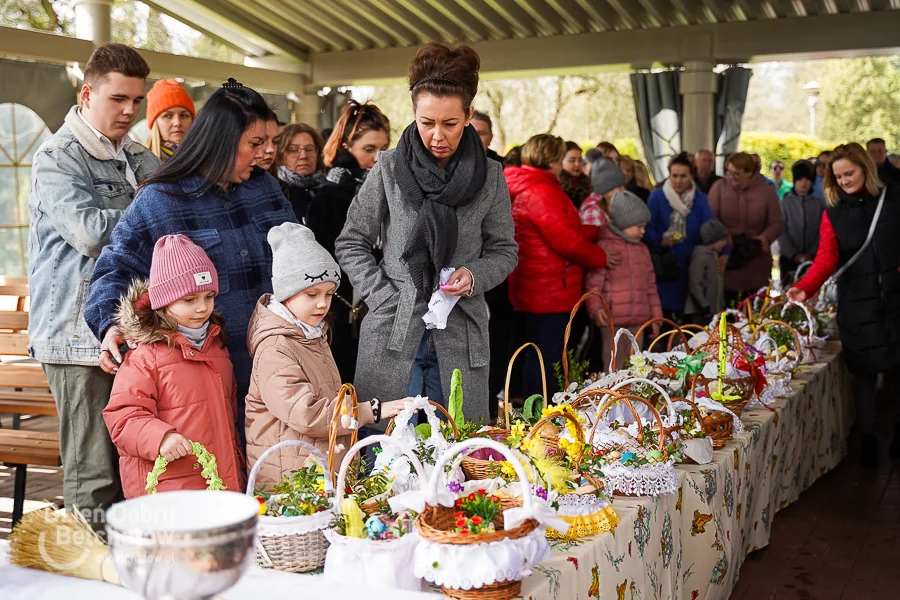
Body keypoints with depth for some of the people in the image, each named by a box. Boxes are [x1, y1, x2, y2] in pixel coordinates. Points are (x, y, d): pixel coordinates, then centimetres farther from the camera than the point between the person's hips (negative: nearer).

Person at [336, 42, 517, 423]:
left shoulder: (489, 176, 3)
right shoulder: (389, 169, 0)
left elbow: (504, 251, 11)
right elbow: (351, 244, 5)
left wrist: (475, 276, -9)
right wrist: (384, 298, -5)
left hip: (461, 337, 1)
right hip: (392, 335, -1)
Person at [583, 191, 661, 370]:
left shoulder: (642, 250, 16)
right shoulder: (605, 247, -5)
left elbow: (650, 286, 20)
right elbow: (593, 282, -11)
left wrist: (655, 316, 19)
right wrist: (595, 307, -25)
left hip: (638, 321, 6)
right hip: (612, 321, -6)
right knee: (613, 367, -4)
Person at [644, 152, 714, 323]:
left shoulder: (700, 199, 7)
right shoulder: (657, 196, -1)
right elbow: (648, 227, -7)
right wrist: (659, 240, -26)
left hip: (691, 267, 2)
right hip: (664, 266, -2)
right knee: (664, 311, -3)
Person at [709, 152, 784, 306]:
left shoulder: (766, 190, 4)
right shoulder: (719, 187, 1)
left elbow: (777, 222, 4)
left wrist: (766, 237, -17)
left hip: (756, 258, 1)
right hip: (726, 257, -1)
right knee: (725, 306, -2)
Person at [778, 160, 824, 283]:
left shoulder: (819, 204, 6)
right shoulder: (785, 202, 4)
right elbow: (781, 231, -2)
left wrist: (812, 253, -11)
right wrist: (793, 254, -11)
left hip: (812, 259, 0)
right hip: (789, 258, 0)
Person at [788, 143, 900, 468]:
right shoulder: (834, 212, 4)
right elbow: (826, 257, -8)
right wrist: (805, 288, -25)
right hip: (857, 303, 1)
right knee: (864, 372, 4)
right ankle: (868, 438, 17)